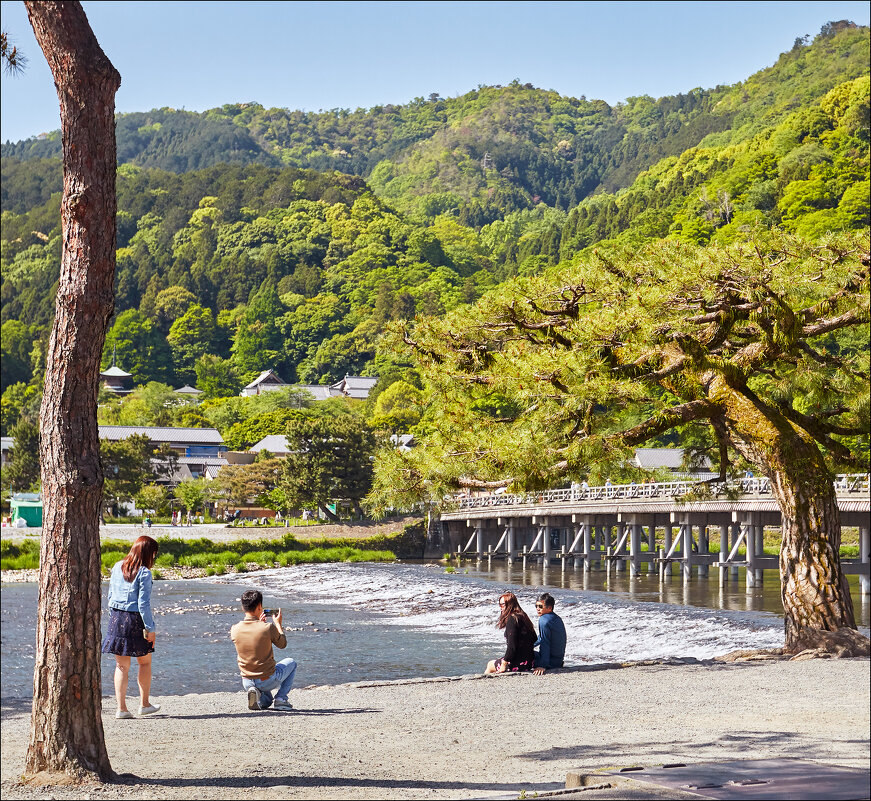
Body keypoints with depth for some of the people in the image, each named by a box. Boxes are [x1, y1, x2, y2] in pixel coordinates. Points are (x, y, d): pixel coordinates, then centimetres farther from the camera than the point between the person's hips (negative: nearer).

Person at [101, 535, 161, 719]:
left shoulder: (117, 567, 5)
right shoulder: (144, 573, -14)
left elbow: (110, 595, 10)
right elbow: (143, 604, -16)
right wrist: (150, 628, -11)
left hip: (117, 619, 5)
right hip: (136, 621, -5)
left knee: (121, 665, 8)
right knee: (145, 662, 14)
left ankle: (121, 707, 3)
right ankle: (144, 704, 22)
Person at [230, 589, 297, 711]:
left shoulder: (234, 630, -9)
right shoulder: (268, 627, -20)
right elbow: (283, 644, -1)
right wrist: (278, 624, 11)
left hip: (247, 682, 4)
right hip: (268, 681, -4)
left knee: (266, 702, 35)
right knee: (291, 662, 27)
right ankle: (281, 698, 8)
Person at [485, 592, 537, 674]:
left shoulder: (512, 619, -17)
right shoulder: (522, 616, 11)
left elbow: (512, 646, -22)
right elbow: (534, 639, 18)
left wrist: (504, 664, -17)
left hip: (518, 663, -9)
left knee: (490, 665, 12)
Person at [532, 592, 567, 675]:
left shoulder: (544, 620, -19)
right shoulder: (557, 618, 11)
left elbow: (545, 645, -24)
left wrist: (543, 666, -25)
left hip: (552, 661, -9)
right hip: (559, 659, 9)